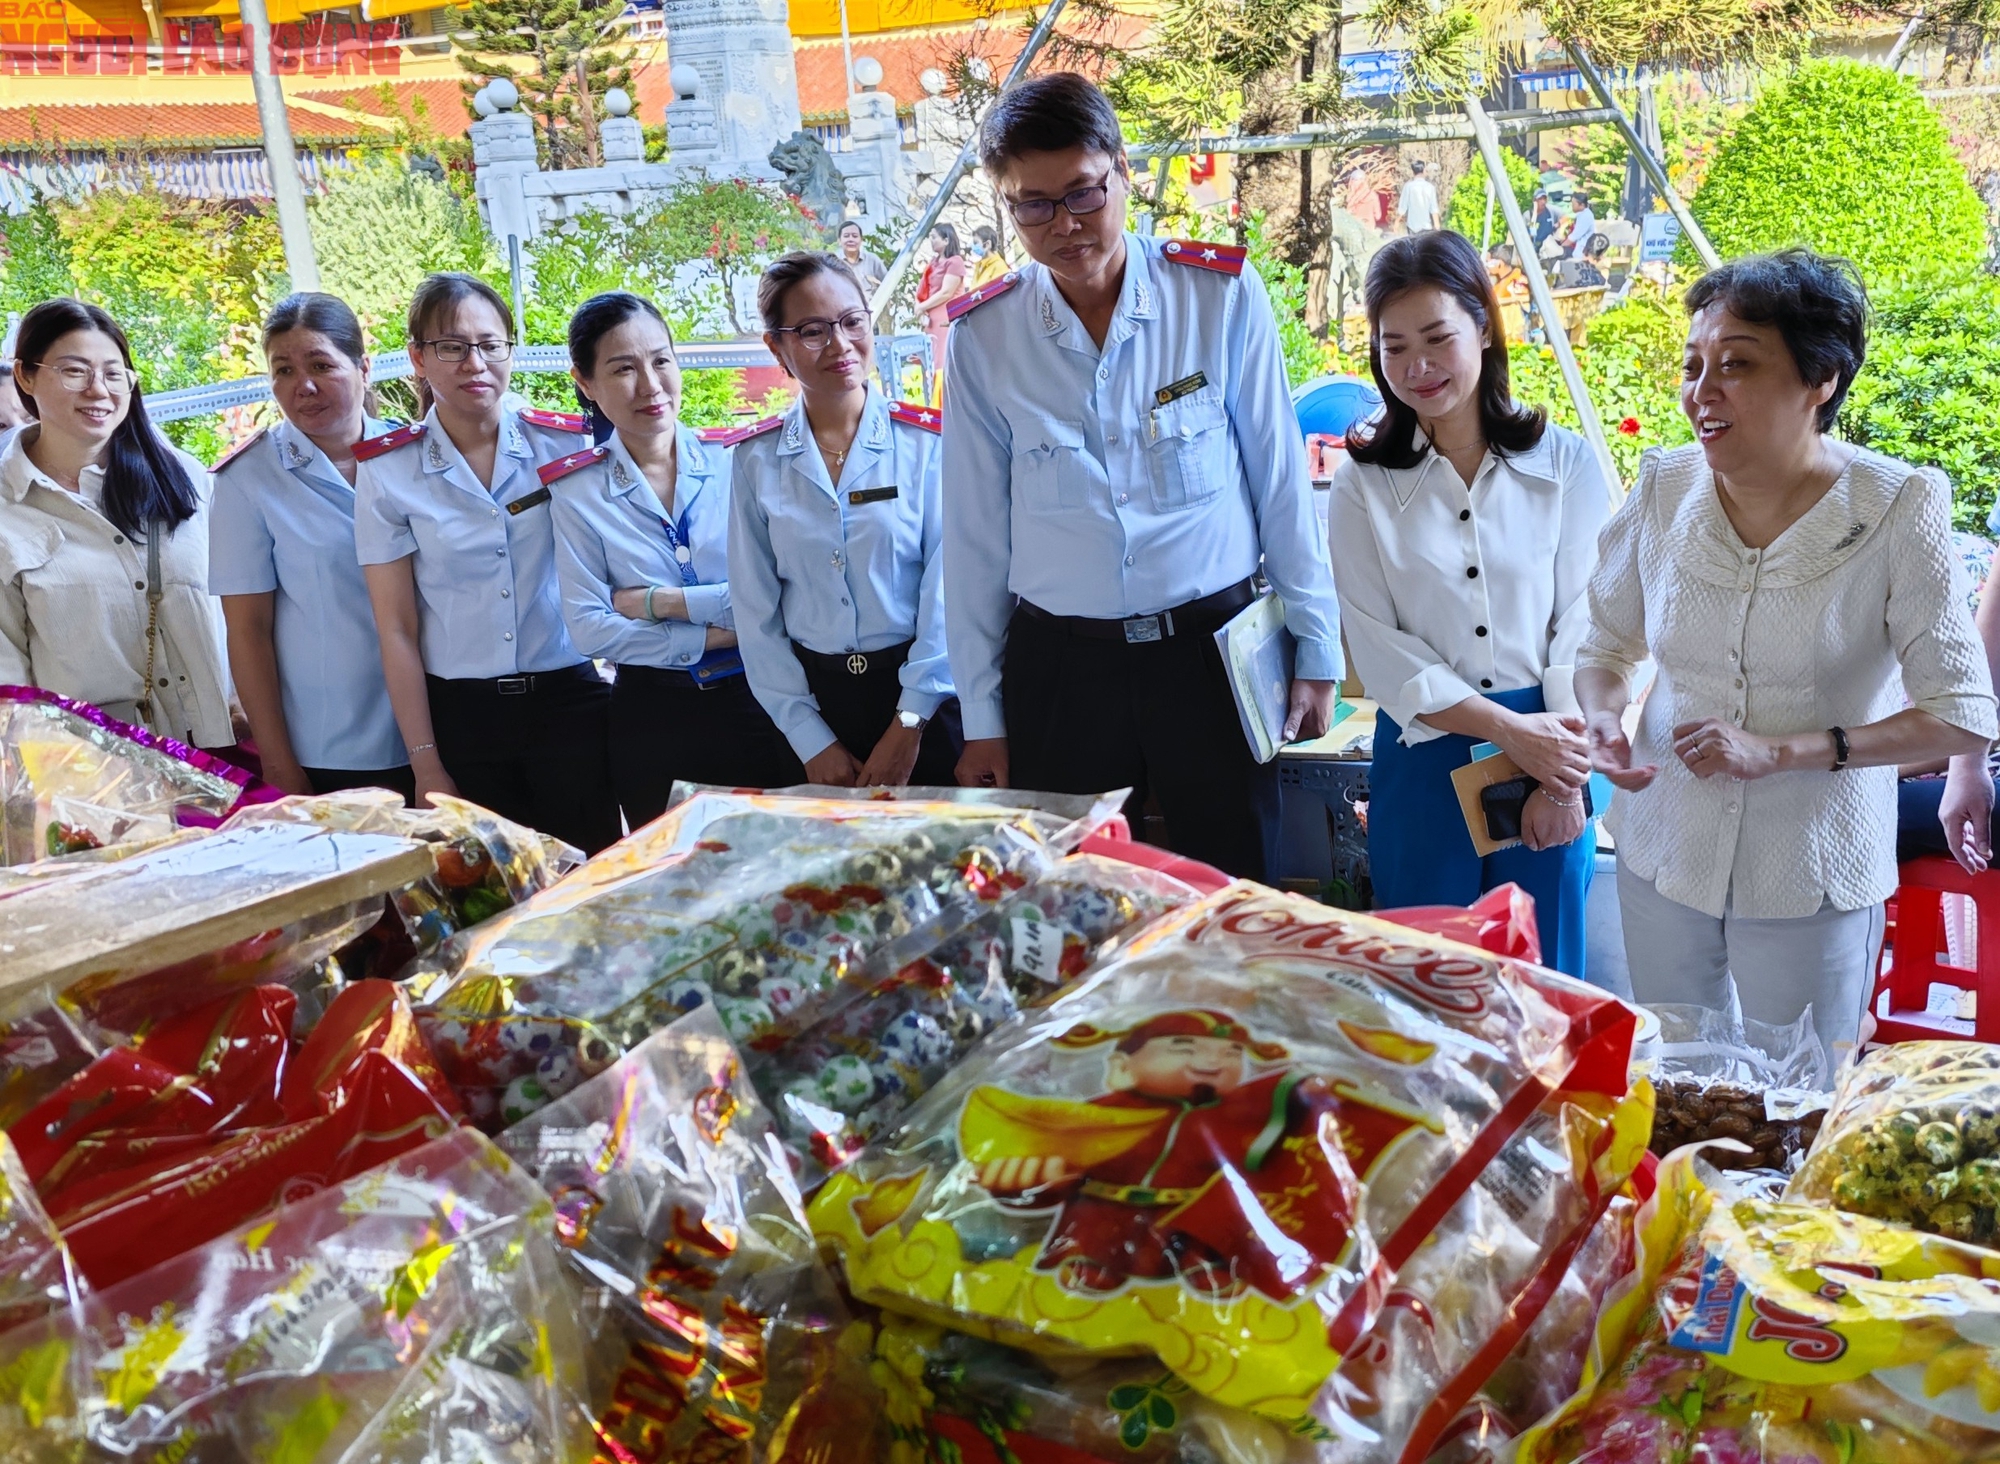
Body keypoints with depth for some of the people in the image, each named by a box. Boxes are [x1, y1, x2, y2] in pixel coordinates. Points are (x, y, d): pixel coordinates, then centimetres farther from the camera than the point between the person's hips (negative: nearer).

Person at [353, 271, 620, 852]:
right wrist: (426, 766, -4)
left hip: (570, 701, 0)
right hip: (461, 716, 0)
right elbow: (396, 629, -2)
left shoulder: (566, 443, 0)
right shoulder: (386, 471, -2)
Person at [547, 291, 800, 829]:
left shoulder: (734, 462, -1)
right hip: (651, 719, 0)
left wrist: (658, 601, -11)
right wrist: (716, 635, -13)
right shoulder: (577, 492, 0)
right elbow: (588, 628, -8)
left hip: (755, 700, 0)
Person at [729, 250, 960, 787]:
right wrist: (811, 739, -3)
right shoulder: (756, 460, 1)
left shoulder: (925, 440, -4)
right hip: (818, 698, 2)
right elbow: (756, 611, 1)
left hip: (925, 700, -1)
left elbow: (945, 589, -8)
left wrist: (908, 724, -11)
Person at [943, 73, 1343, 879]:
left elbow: (1282, 484, 1)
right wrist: (982, 714, 5)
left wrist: (1316, 650, 3)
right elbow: (975, 532, 3)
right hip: (1058, 666, 1)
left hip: (1214, 649, -1)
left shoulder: (1222, 296, -4)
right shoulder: (983, 337, -1)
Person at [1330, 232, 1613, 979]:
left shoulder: (1565, 463, 0)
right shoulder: (1363, 483, -1)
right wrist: (1512, 731, -13)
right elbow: (1382, 650, -6)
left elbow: (1582, 625, -3)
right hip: (1424, 762, 0)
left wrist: (1563, 779, -10)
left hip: (1552, 754, 0)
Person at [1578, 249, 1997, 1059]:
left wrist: (1778, 751, -23)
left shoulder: (1896, 510, -16)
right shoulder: (1664, 489, -6)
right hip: (1663, 856, 3)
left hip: (1810, 883, -3)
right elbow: (1607, 645, 8)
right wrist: (1602, 720, -14)